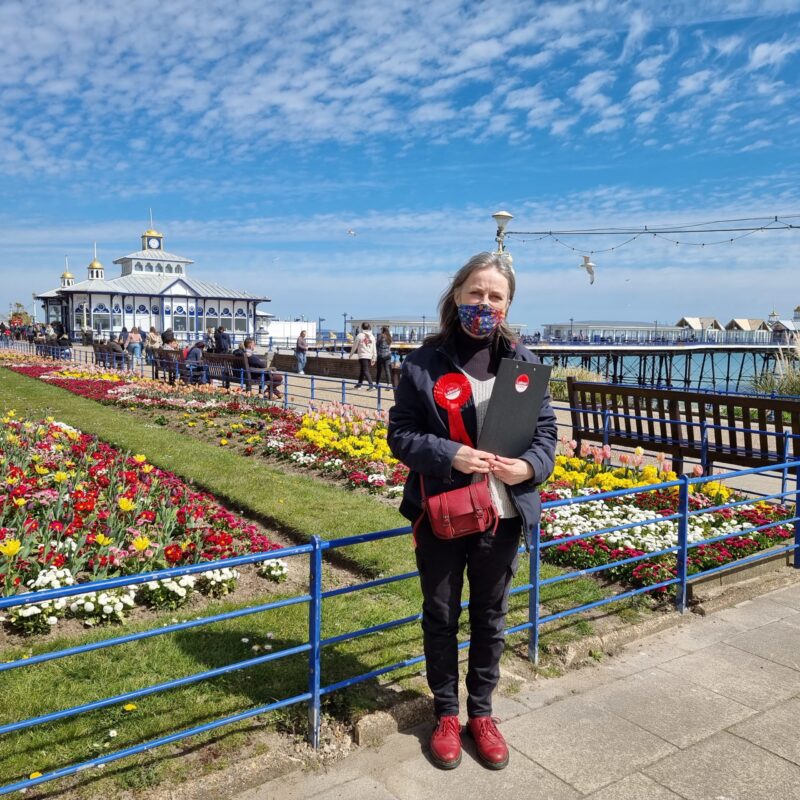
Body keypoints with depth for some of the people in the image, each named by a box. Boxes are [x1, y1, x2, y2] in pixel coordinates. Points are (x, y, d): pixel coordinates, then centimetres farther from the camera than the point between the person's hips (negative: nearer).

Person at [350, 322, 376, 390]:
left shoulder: (360, 336, -5)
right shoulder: (372, 337, 9)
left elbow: (354, 346, 1)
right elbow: (374, 349, 10)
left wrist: (351, 354, 15)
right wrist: (373, 358, 15)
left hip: (362, 356, -5)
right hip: (369, 356, 5)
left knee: (365, 371, -10)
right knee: (362, 370, 17)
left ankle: (371, 385, -22)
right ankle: (359, 384, 25)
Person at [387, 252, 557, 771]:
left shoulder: (524, 362, 0)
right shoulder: (425, 362, -6)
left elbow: (546, 432, 5)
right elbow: (401, 434, -5)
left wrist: (530, 466, -16)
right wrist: (449, 456, -22)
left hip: (503, 517, 2)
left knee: (490, 618, 17)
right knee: (440, 618, 14)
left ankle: (481, 712, 38)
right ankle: (446, 714, 35)